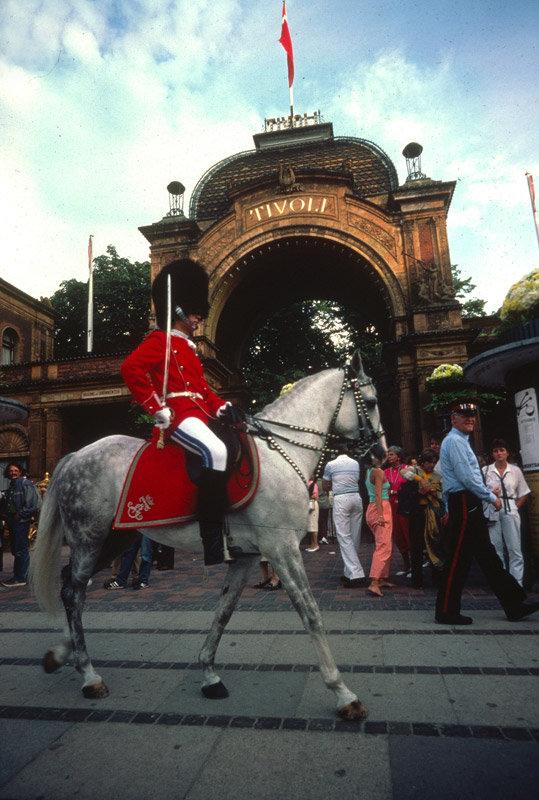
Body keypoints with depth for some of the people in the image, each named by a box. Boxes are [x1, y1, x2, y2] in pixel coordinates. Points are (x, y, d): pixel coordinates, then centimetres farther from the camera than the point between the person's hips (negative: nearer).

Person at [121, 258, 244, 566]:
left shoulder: (188, 347, 25)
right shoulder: (161, 339, -2)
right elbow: (131, 368, -18)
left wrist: (223, 408, 7)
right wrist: (159, 410, -20)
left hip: (198, 415, 10)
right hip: (179, 417, -10)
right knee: (216, 451, -34)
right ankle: (215, 548, -32)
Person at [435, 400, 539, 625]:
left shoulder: (460, 441, 22)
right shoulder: (454, 441, -12)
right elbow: (466, 478, -20)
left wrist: (450, 511, 23)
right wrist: (492, 497, -9)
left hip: (468, 507, 11)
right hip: (464, 504, -11)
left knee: (488, 557, 13)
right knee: (457, 560, -4)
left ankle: (514, 606, 21)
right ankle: (446, 612, 5)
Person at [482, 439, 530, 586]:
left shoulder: (515, 470, 8)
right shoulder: (485, 470, 6)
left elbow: (524, 493, 14)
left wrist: (516, 507, 3)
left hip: (510, 510, 0)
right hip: (492, 511, 0)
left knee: (515, 548, -3)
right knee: (496, 548, 3)